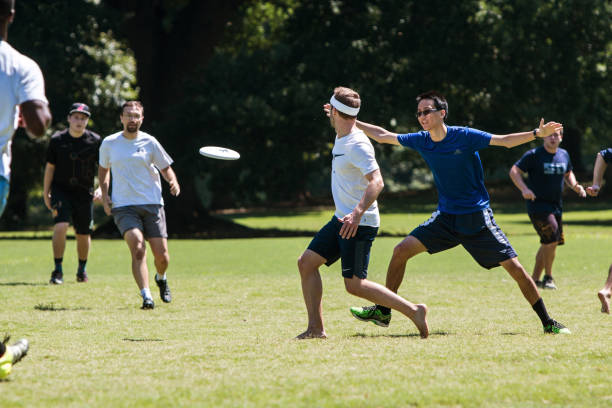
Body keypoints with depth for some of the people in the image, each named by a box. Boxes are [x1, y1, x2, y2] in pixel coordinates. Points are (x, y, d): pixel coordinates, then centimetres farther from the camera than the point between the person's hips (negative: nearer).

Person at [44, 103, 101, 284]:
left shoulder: (95, 141, -3)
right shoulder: (57, 140, -2)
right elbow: (50, 167, 7)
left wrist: (102, 189, -8)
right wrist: (46, 193, 7)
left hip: (84, 193, 1)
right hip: (61, 190, -1)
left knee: (83, 234, 7)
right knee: (61, 226, -20)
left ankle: (82, 269, 30)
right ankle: (57, 270, -12)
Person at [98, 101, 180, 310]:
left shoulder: (149, 142, 3)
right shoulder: (109, 143, 6)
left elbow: (166, 167, 11)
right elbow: (103, 169, 21)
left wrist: (173, 181, -11)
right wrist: (104, 196, 9)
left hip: (152, 204, 1)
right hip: (123, 206, -1)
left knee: (161, 255, 0)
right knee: (137, 248, -23)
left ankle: (161, 278, 35)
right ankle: (146, 296, -26)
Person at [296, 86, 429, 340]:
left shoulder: (357, 145, -20)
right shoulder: (341, 138, 10)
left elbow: (376, 182, -31)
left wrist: (357, 214, -41)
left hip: (359, 223, -10)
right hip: (342, 219, 10)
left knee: (354, 285, -12)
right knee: (306, 262, 7)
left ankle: (413, 311, -8)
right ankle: (316, 328, 9)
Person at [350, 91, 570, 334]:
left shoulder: (465, 137, -13)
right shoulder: (421, 141, 0)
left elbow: (505, 141, -16)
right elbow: (382, 136, 11)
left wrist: (537, 134, -30)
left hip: (477, 219, -4)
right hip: (445, 218, 4)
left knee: (515, 268, -9)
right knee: (401, 251, -9)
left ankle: (548, 323, 3)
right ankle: (383, 312, 4)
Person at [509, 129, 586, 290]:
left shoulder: (564, 155, 9)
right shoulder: (533, 155, -10)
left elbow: (568, 174, 25)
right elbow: (514, 171, -10)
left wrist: (575, 186, 5)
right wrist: (524, 189, -25)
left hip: (556, 206, 7)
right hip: (538, 204, -7)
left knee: (548, 244, 9)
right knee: (552, 240, -18)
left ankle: (534, 279, 21)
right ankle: (548, 278, -4)